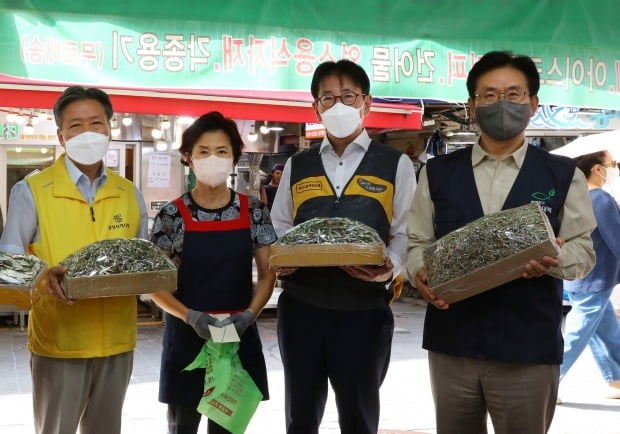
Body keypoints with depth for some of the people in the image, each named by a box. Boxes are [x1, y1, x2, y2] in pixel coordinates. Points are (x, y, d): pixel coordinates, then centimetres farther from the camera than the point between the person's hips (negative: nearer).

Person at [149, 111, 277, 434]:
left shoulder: (254, 212, -1)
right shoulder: (172, 215, -6)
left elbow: (268, 274, 4)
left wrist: (248, 315, -12)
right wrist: (191, 316, -19)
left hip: (238, 337, 1)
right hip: (186, 338, -1)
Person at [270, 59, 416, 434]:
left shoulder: (396, 165, 2)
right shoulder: (297, 167, 11)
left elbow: (405, 233, -1)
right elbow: (278, 228, 14)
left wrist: (389, 266, -21)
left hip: (364, 309, -2)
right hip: (300, 306, 3)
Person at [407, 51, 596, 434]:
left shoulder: (563, 175, 3)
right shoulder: (438, 173, 9)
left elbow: (584, 249, 2)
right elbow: (418, 242, 9)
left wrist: (553, 259, -20)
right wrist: (420, 272, -12)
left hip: (529, 348, -2)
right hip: (452, 343, 2)